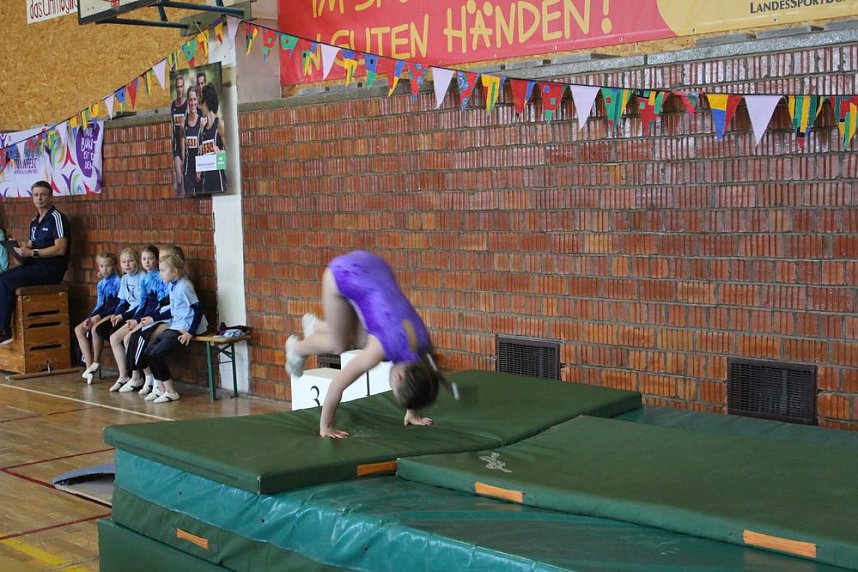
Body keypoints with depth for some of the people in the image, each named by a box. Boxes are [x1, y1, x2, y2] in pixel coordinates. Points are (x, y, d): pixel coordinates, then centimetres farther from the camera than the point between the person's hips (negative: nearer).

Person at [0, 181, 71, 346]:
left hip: (51, 269, -9)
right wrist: (20, 248, 2)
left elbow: (60, 249, -18)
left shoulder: (56, 218, -9)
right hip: (35, 265, 9)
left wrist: (32, 253, -18)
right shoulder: (35, 221, 19)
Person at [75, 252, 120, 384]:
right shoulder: (101, 284, 15)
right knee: (78, 329, -10)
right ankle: (89, 365, -16)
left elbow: (119, 305, -12)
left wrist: (99, 316, -15)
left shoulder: (117, 281, -7)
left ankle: (95, 363, -17)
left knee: (95, 328, -32)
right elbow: (100, 305, 17)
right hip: (101, 315, 8)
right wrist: (90, 317, -2)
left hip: (113, 314, -8)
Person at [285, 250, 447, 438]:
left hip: (373, 269, 5)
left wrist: (411, 413, 19)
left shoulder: (422, 344, -12)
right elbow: (337, 384, -19)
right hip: (343, 274, -5)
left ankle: (316, 326, 36)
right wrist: (325, 427, -11)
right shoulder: (382, 349, -27)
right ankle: (296, 348, 35)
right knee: (339, 345, 7)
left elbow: (417, 373, 11)